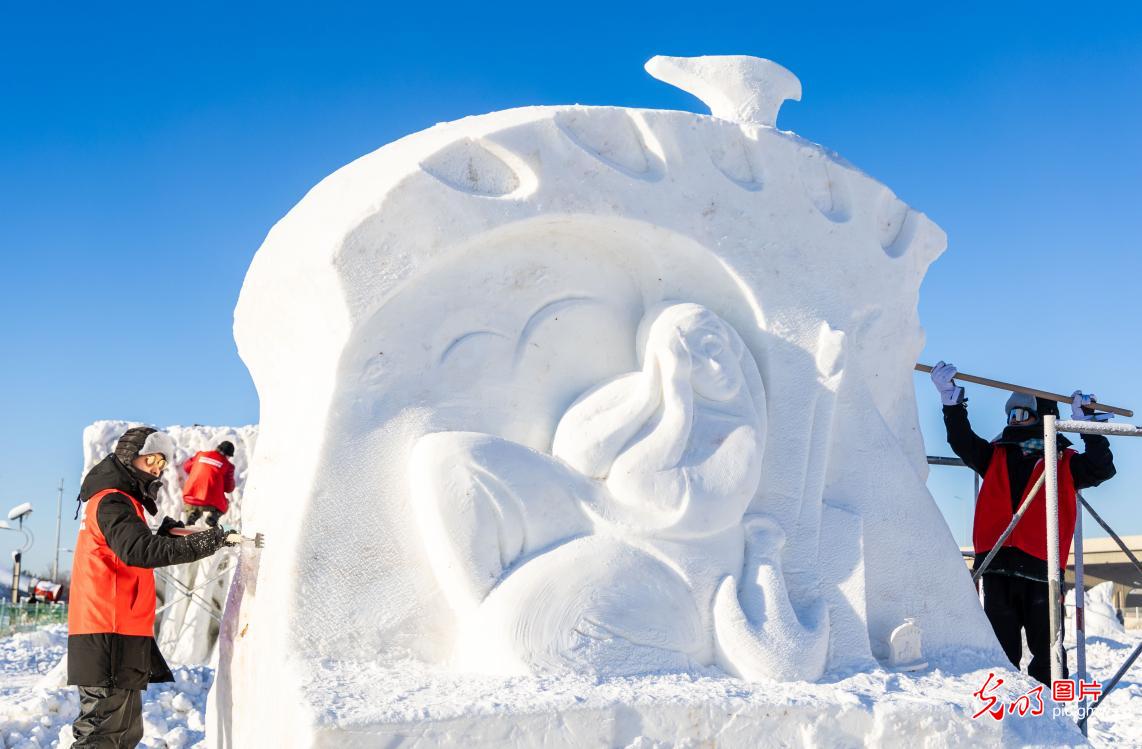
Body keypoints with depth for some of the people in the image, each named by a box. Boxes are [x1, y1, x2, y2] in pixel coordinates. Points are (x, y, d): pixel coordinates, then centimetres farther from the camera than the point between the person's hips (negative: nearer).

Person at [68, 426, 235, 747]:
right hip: (110, 633, -11)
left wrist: (163, 535, 7)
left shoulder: (120, 501, 23)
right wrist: (210, 541, -32)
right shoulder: (112, 502, -11)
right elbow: (139, 551, -29)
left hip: (117, 630, 11)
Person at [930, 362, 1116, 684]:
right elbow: (962, 440, 10)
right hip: (998, 567, 2)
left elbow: (1102, 468, 2)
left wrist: (1088, 424, -3)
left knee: (1046, 649, -1)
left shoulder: (1065, 462, 14)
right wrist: (952, 403, -3)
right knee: (1001, 648, 4)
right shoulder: (996, 456, 20)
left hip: (1041, 566, -2)